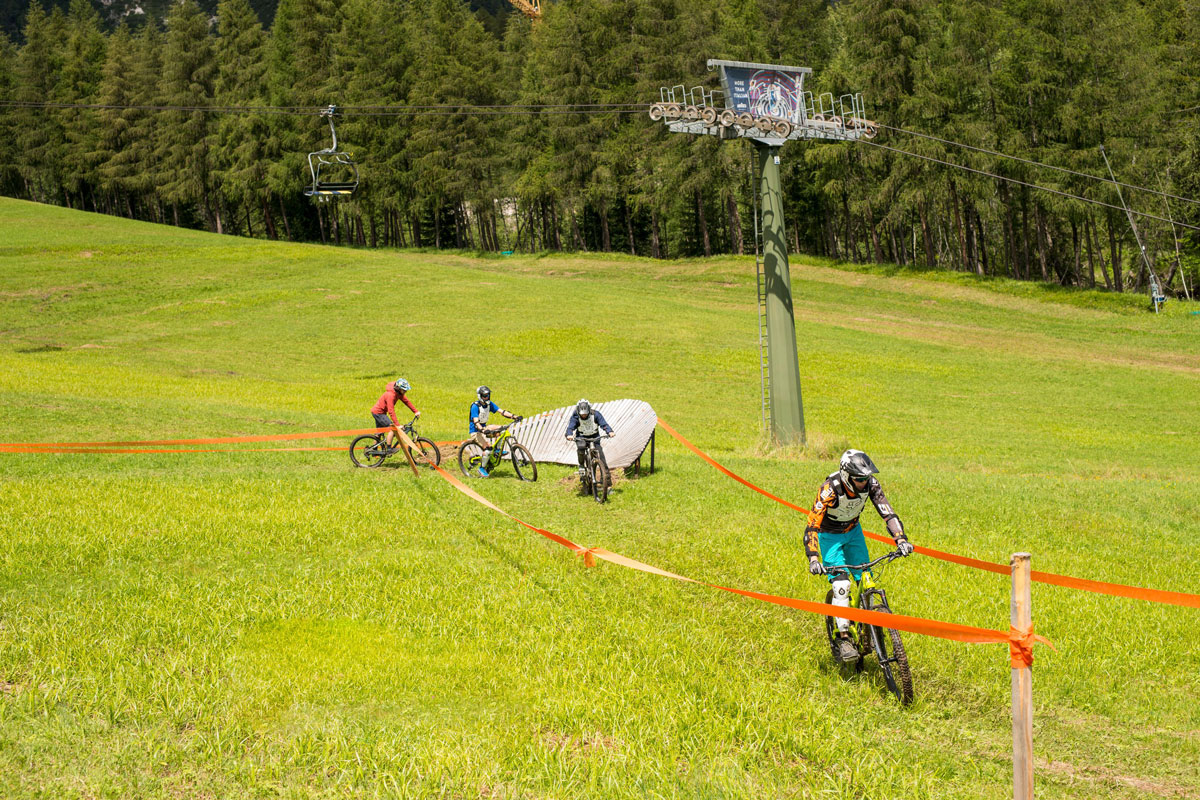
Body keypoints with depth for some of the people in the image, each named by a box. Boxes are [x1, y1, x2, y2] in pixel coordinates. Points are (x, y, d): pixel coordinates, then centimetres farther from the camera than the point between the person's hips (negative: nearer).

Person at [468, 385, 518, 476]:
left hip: (484, 427, 7)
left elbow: (501, 411, -8)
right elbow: (476, 421, -32)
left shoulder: (489, 404, 0)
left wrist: (513, 416, -21)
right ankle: (482, 468, -9)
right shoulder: (475, 406, -21)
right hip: (476, 431, -7)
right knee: (488, 447, -24)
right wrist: (482, 430, -50)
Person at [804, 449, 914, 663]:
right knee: (841, 585, -18)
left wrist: (901, 539, -37)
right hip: (829, 535, -4)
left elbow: (888, 512, -22)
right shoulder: (830, 489, -34)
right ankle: (843, 639, -12)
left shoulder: (870, 484, -23)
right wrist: (813, 559, -48)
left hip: (853, 531, 4)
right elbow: (812, 526, -37)